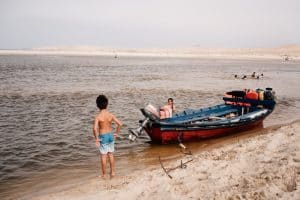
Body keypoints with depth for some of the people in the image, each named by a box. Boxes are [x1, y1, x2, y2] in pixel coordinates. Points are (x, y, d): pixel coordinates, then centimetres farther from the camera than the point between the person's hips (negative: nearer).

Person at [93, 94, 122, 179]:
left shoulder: (98, 116, -17)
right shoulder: (110, 115, -6)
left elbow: (95, 128, -28)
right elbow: (120, 124, -8)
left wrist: (96, 139, -16)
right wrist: (116, 133, 5)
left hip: (103, 137, -4)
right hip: (111, 135, 4)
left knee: (103, 156, 7)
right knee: (111, 155, 17)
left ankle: (104, 175, 17)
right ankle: (112, 172, 25)